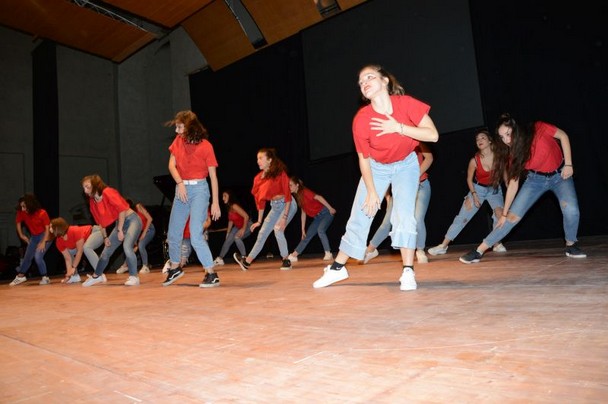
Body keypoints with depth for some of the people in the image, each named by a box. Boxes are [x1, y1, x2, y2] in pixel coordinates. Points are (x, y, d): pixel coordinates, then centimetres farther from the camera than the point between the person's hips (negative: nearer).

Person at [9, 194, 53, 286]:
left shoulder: (42, 213, -25)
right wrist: (21, 235, 8)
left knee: (38, 257, -17)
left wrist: (43, 242, -22)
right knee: (27, 257, 13)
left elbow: (48, 228, -20)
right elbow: (18, 222, 9)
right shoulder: (21, 213, -13)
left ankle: (45, 278, -3)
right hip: (33, 236, 6)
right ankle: (20, 276, 30)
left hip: (45, 236, -6)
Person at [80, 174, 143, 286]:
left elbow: (122, 209, -22)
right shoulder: (92, 201, 5)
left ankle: (133, 277, -13)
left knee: (127, 247, -27)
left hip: (131, 219, -8)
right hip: (119, 223, 8)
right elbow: (101, 221, 14)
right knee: (106, 252, 13)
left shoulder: (107, 192, -19)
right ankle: (97, 276, 36)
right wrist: (105, 237, 9)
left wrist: (120, 230, -18)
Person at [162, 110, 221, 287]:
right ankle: (175, 268, 37)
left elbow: (213, 176, -10)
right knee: (173, 234, 15)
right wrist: (180, 183, -18)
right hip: (181, 189, 6)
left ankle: (211, 274, -3)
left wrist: (215, 203, -12)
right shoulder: (178, 141, 5)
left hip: (199, 189, -6)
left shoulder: (205, 145, -10)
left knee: (196, 235, -14)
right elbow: (172, 164, 1)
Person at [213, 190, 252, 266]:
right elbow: (230, 221, 9)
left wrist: (243, 229, -26)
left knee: (237, 237, -29)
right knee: (228, 240, 6)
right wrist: (228, 233, 9)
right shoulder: (229, 208, -2)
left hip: (247, 225, -9)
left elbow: (246, 216, -29)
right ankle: (219, 259, 17)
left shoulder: (234, 206, -26)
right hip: (238, 226, 9)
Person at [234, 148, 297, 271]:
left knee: (278, 229, -22)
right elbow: (260, 200, 8)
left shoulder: (280, 173, -17)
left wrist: (285, 217, -25)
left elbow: (287, 195, -20)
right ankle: (247, 261, 16)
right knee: (262, 232, 8)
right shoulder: (258, 178, 2)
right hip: (274, 206, 7)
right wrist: (259, 221, 10)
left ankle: (286, 260, -5)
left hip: (287, 205, -7)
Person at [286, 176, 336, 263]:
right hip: (317, 217, 8)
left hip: (326, 213, -8)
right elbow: (303, 213, 9)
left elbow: (319, 197, -26)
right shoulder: (297, 196, 5)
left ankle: (328, 254, -21)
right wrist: (303, 229, 10)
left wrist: (330, 208, -27)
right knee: (307, 235, 8)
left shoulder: (305, 192, -19)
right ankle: (293, 255, 12)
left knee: (320, 230, -29)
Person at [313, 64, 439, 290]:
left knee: (404, 214, -17)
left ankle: (408, 272, -6)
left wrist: (398, 127, -35)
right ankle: (337, 268, 17)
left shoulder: (406, 103, -25)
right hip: (377, 167, 1)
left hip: (406, 164, 0)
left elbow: (433, 135, -27)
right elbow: (364, 158, -13)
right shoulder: (361, 120, -24)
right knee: (359, 217, 3)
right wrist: (371, 191, -13)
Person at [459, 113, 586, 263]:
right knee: (513, 215, -8)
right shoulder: (514, 154, -17)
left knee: (571, 209, -26)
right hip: (536, 179, 1)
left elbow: (563, 136, -7)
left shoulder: (539, 129, -26)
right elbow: (513, 183, -11)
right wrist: (504, 213, -10)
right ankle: (479, 251, -6)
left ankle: (571, 245, 4)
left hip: (560, 175, -1)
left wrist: (568, 164, -13)